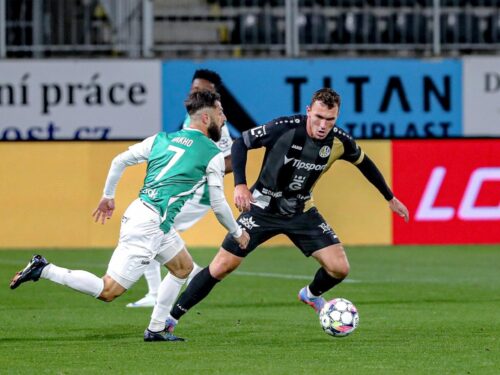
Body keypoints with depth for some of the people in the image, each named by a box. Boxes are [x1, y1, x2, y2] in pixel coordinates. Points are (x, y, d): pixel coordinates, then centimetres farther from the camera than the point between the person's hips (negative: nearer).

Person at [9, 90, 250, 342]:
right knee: (108, 291, -8)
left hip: (136, 213, 9)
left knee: (184, 267, 25)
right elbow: (218, 204, 0)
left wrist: (108, 196, 26)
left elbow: (119, 161, 14)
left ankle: (156, 330, 23)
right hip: (150, 226, -9)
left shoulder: (161, 139, 15)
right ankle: (43, 270, -14)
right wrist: (237, 233, 16)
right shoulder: (213, 154, -3)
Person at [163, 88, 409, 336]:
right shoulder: (285, 128, -25)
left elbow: (364, 162, 9)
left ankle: (312, 295, 26)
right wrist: (240, 185, -27)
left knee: (339, 268, -9)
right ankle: (171, 317, 5)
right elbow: (241, 143, -15)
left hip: (301, 211, 3)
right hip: (264, 206, -3)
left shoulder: (339, 142, -13)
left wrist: (390, 198, 17)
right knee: (222, 266, -8)